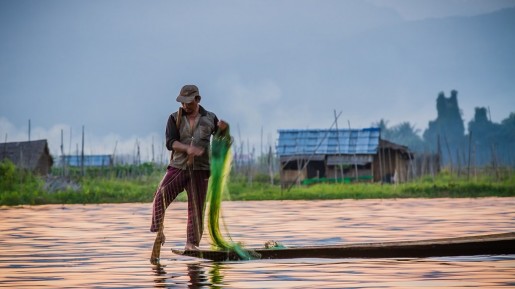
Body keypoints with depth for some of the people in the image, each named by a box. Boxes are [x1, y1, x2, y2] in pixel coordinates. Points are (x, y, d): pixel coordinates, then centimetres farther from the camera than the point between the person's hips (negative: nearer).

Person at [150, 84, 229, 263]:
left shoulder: (210, 118, 8)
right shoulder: (175, 118, 5)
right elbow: (170, 142, -7)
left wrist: (224, 129, -6)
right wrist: (188, 148, -25)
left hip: (200, 169, 1)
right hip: (177, 167, -1)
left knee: (196, 208, 0)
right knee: (160, 197, -19)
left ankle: (192, 244, 5)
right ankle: (158, 234, -12)